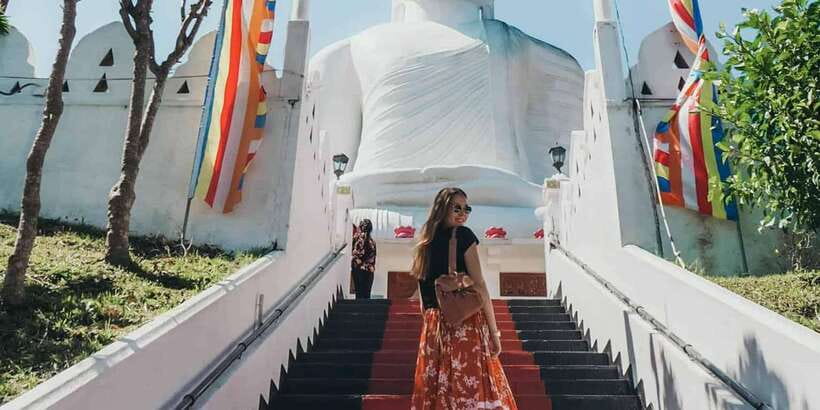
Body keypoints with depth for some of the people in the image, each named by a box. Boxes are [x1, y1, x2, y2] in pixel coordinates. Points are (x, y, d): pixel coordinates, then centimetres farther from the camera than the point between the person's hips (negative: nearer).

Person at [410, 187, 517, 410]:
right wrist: (493, 331, -7)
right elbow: (478, 285, -10)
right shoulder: (463, 235, -5)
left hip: (434, 326, 7)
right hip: (466, 323, -6)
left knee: (436, 391, 9)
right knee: (472, 384, -3)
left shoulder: (425, 243, 13)